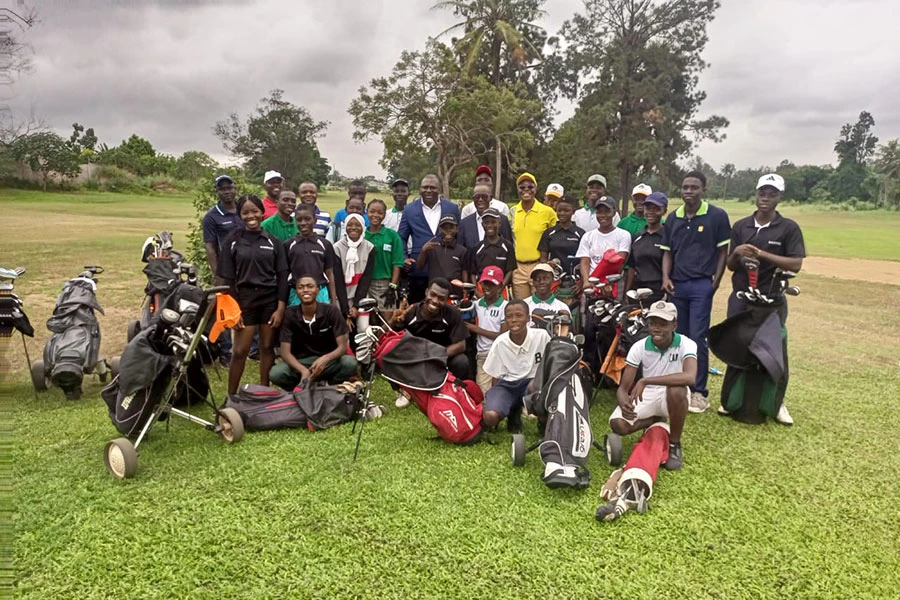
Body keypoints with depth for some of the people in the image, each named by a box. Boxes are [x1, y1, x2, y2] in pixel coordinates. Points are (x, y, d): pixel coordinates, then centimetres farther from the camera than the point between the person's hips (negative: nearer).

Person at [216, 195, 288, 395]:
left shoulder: (273, 242, 4)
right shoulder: (233, 241, 2)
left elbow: (282, 276, 2)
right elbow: (228, 278, 0)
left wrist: (280, 308, -5)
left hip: (270, 300, 1)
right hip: (245, 300, -1)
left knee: (267, 347, 7)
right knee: (240, 351, -1)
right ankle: (231, 396, 10)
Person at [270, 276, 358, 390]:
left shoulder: (331, 311, -11)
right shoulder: (290, 314, -9)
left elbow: (343, 347, -14)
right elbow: (285, 352, -13)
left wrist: (325, 359, -37)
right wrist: (303, 370, -33)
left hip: (327, 361, 0)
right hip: (300, 362, 0)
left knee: (350, 363, -31)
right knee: (275, 374, -29)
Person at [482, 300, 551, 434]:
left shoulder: (541, 335, -15)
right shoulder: (499, 343, -11)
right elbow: (495, 377, 0)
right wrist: (494, 401, -3)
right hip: (506, 384, -1)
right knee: (490, 417, -28)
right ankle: (513, 411, 10)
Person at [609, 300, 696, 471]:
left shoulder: (686, 344, -19)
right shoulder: (639, 347, -12)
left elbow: (690, 377, -40)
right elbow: (623, 388, -11)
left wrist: (645, 381, -43)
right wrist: (623, 403, -36)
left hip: (674, 398, -2)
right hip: (646, 396, 3)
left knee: (677, 390, -38)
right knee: (617, 424, -23)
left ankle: (674, 445, -14)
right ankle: (655, 421, 11)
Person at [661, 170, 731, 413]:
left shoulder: (717, 216, -1)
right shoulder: (673, 218, 11)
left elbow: (723, 251, 0)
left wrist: (715, 282, -6)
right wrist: (666, 278, -1)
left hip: (702, 285, -4)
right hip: (677, 285, 4)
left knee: (697, 338, -7)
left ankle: (699, 392, 2)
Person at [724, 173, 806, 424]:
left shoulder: (789, 228, -2)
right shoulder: (740, 226, 6)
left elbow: (796, 264, -11)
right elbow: (730, 265, 8)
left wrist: (762, 254, -20)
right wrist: (737, 253, -14)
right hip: (740, 297, 3)